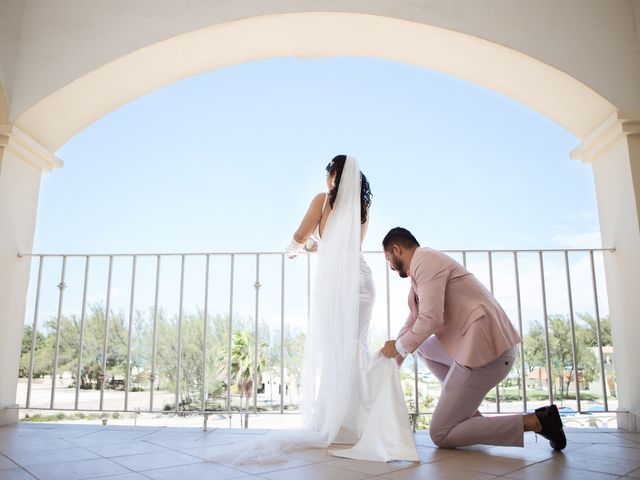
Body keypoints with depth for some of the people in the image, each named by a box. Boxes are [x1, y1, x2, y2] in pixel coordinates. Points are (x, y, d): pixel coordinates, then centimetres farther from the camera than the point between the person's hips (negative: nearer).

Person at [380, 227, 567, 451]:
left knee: (441, 435, -1)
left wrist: (399, 346, -3)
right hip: (479, 343, 10)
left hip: (483, 350, -10)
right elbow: (413, 321, 27)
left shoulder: (426, 261, -10)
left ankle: (534, 421, -5)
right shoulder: (423, 266, 20)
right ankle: (470, 413, 18)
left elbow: (430, 319, -20)